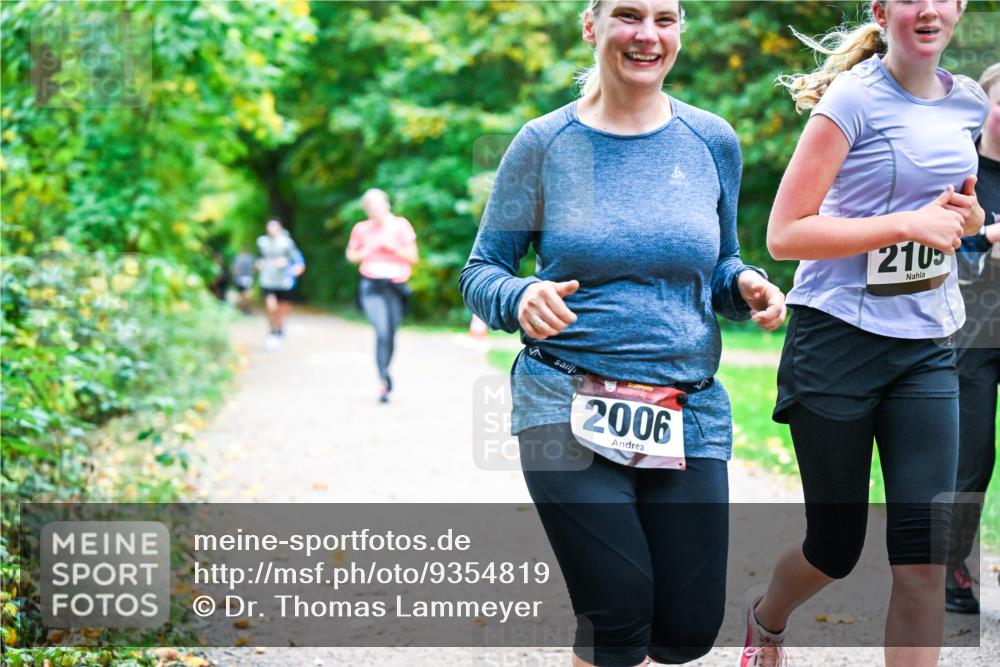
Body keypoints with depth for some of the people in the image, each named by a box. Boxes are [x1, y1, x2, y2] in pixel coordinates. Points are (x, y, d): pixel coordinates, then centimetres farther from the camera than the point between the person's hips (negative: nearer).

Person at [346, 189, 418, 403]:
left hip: (396, 286, 2)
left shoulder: (401, 226, 3)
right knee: (382, 331, -19)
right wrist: (368, 250, -3)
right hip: (372, 287, -1)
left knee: (391, 335, 7)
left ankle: (385, 377, 27)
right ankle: (384, 380, -20)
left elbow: (413, 256, 3)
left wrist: (393, 247, -10)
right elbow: (351, 255, 15)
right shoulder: (361, 229, 5)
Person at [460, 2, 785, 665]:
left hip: (689, 413, 3)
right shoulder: (545, 143, 0)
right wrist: (521, 298, -20)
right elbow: (481, 272, 3)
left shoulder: (712, 141, 7)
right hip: (568, 408, -3)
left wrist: (747, 286, -5)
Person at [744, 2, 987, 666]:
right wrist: (908, 223, -22)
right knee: (837, 544, 9)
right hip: (838, 340, -5)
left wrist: (967, 215, 3)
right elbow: (784, 235, -17)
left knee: (925, 553, -6)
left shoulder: (968, 102, 8)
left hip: (926, 350, 5)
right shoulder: (855, 99, -11)